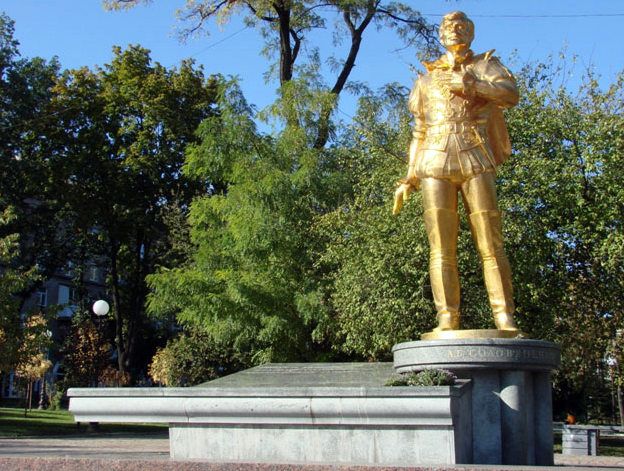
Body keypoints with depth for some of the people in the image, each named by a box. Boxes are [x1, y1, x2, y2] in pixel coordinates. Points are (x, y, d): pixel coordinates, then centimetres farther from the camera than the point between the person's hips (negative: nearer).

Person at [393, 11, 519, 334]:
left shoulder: (485, 65, 17)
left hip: (475, 161, -2)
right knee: (441, 248, -8)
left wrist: (465, 83, -11)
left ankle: (505, 320, -12)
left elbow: (510, 94, -5)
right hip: (435, 163, 2)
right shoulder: (427, 78, 25)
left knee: (490, 244, -10)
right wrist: (410, 177, 14)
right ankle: (447, 322, -12)